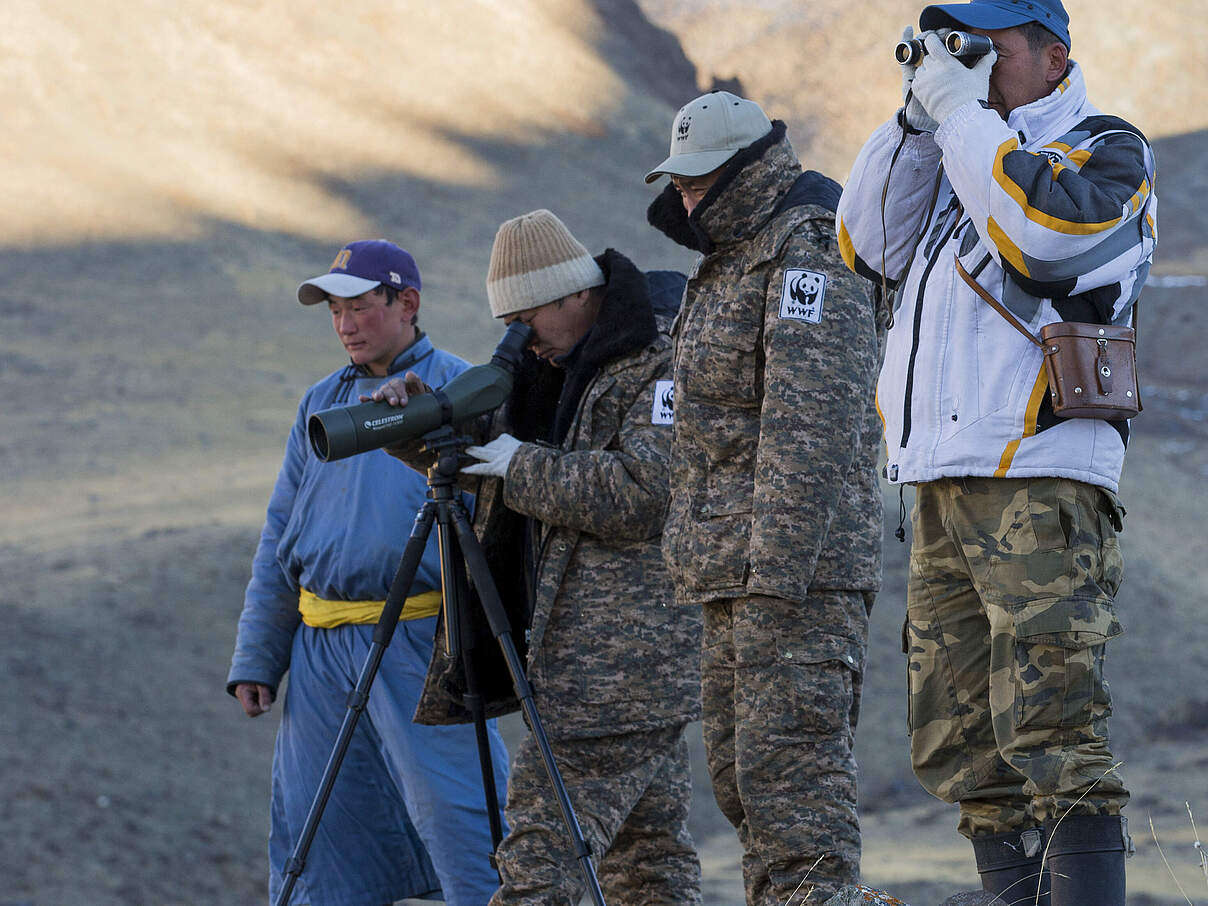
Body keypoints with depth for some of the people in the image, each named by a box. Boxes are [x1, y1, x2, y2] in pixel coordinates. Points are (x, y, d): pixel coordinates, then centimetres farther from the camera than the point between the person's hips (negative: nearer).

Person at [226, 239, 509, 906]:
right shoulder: (321, 405, 17)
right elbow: (280, 536, 18)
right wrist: (256, 658, 13)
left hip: (421, 644, -6)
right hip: (321, 646, 6)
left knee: (455, 814, -10)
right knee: (316, 838, 6)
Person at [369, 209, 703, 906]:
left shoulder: (661, 368, -11)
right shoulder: (550, 371, 17)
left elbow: (642, 492, -22)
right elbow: (481, 450, 22)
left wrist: (525, 467, -15)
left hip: (623, 658, -9)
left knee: (541, 850, -14)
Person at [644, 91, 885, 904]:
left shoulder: (808, 255, -11)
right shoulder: (733, 263, 22)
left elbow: (814, 424, -20)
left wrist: (780, 568, -25)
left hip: (797, 565, -11)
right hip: (736, 573, 11)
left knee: (791, 774, -15)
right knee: (741, 777, 11)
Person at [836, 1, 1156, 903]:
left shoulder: (1106, 151, 2)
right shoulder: (955, 161, 24)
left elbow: (1045, 226, -18)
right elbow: (871, 245, 12)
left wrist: (958, 107, -10)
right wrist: (917, 117, 4)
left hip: (1041, 485, -8)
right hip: (944, 492, 8)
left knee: (1053, 735, -16)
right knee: (960, 747, 6)